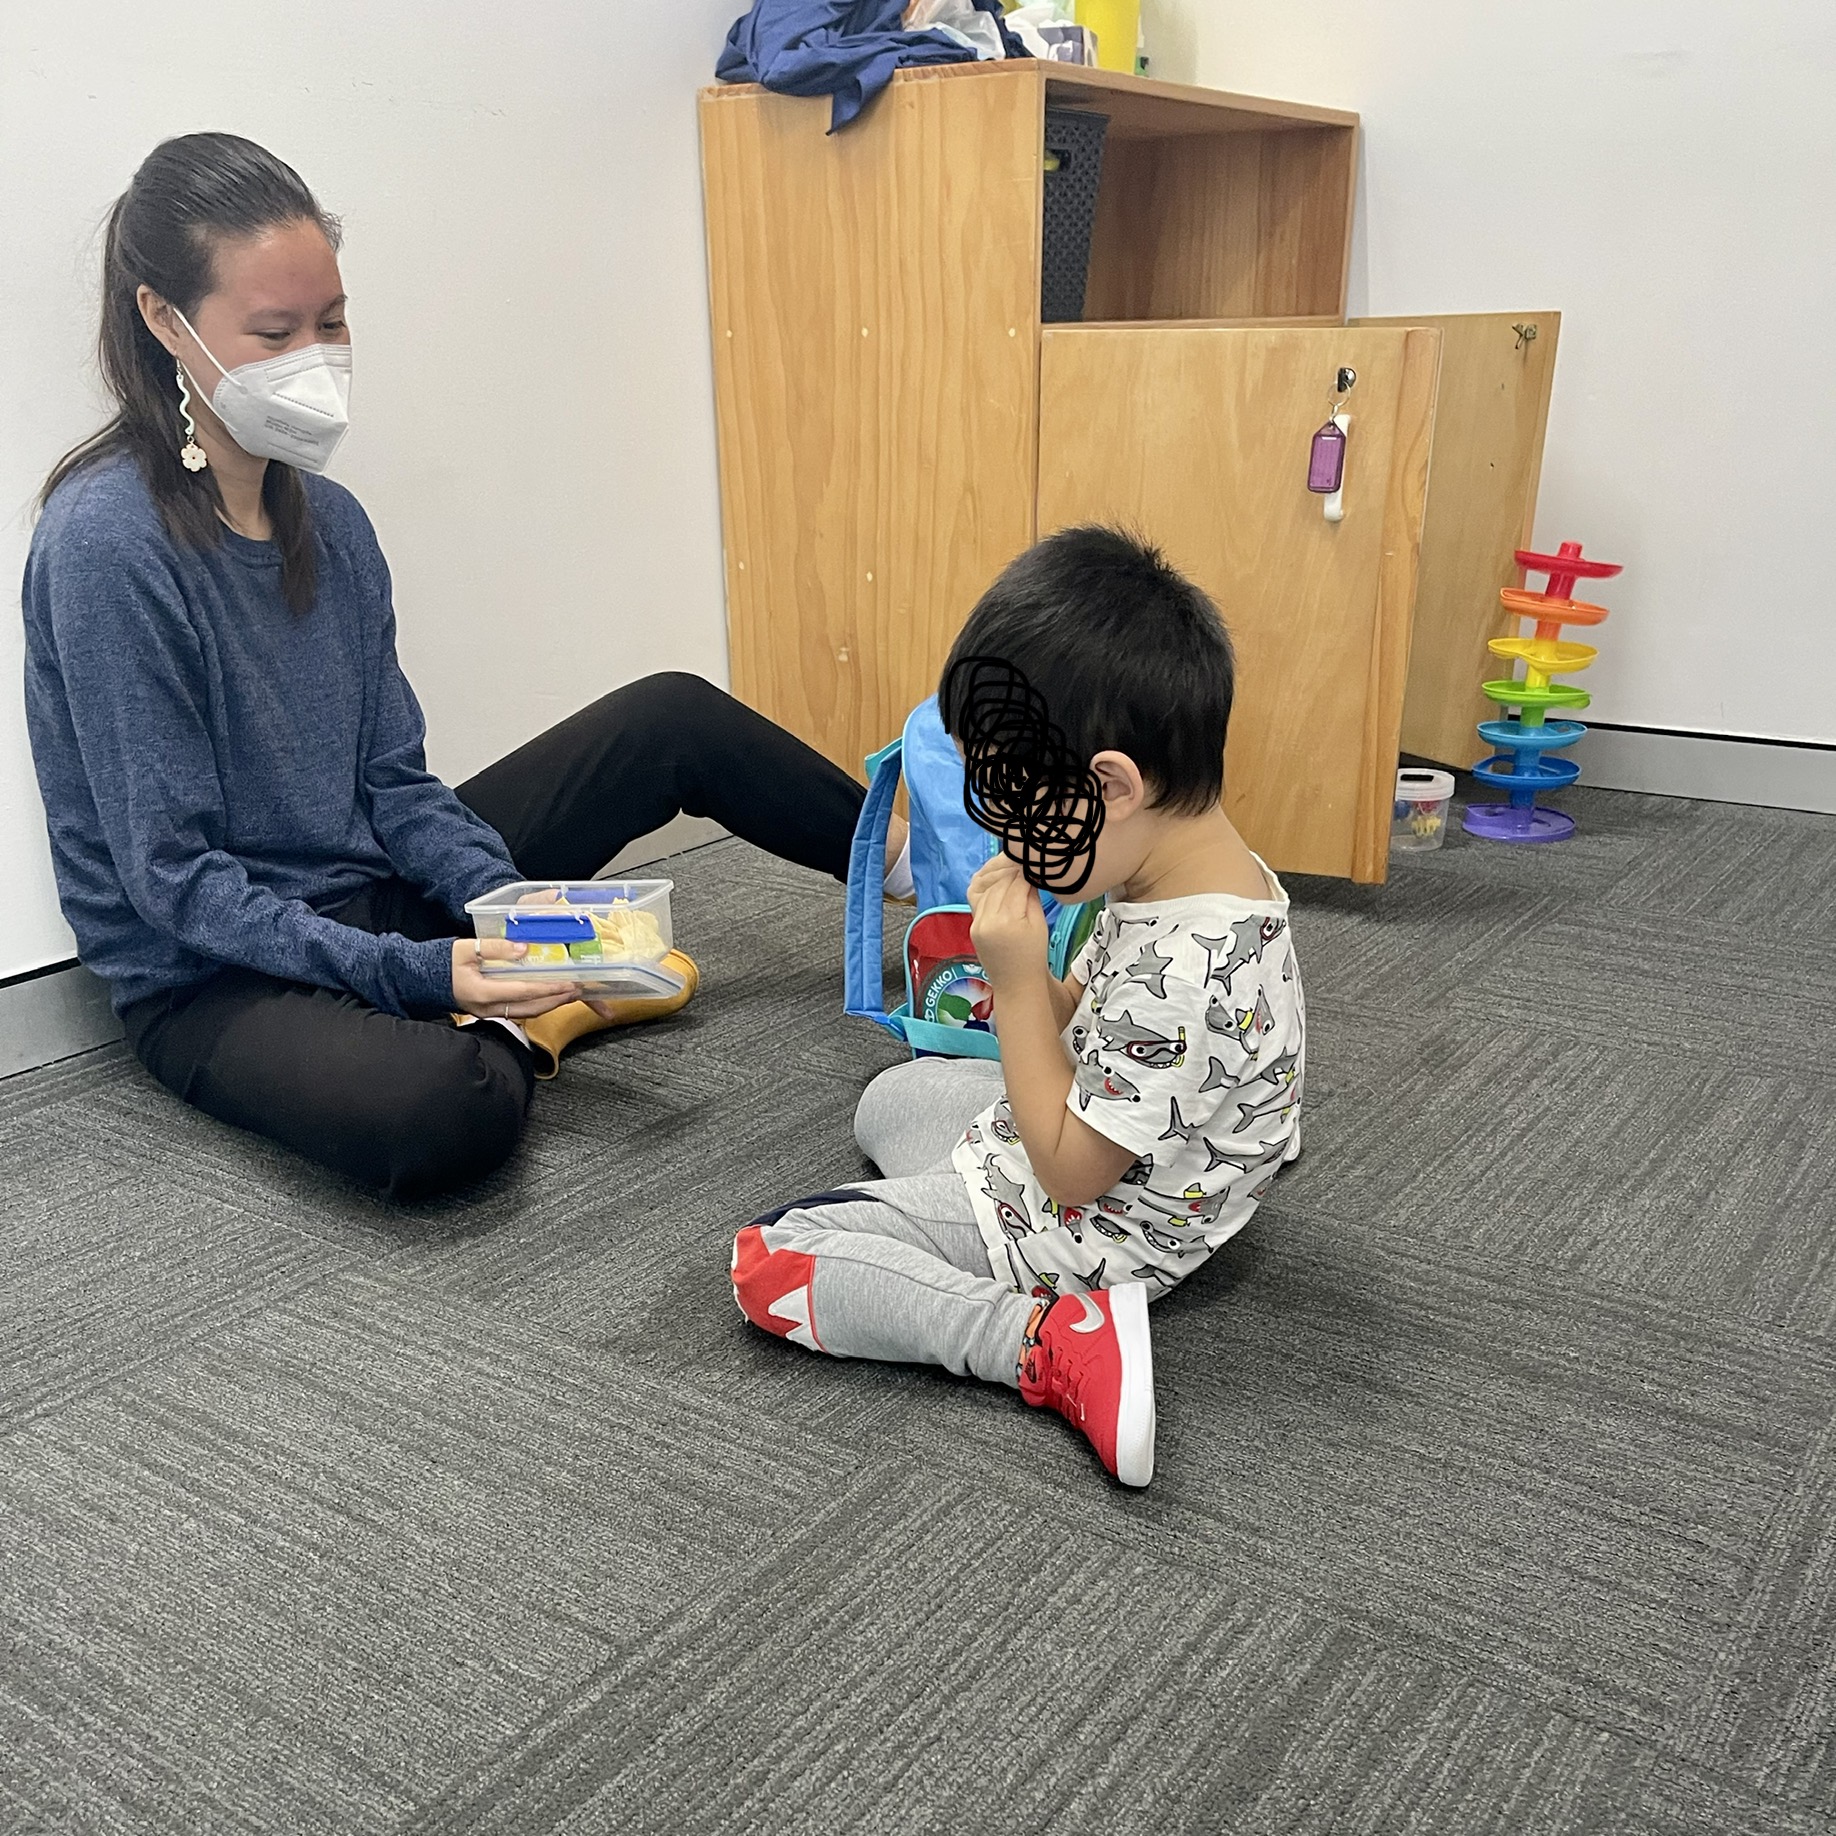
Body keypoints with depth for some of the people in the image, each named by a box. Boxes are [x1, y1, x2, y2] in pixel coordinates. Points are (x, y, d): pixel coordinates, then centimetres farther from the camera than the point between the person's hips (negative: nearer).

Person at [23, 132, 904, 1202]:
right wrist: (415, 971, -26)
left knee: (674, 720, 3)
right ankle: (525, 1025, -5)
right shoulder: (106, 541, -20)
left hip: (375, 898, 7)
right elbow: (174, 875, -20)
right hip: (216, 979, -7)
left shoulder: (327, 519, 2)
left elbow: (393, 782, 3)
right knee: (444, 1116, -40)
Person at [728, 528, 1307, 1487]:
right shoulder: (1208, 865, -8)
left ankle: (1055, 1343, -18)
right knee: (889, 1098, 30)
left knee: (769, 1261, -12)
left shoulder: (1183, 970, -36)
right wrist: (1039, 990, -9)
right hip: (1103, 1143, 10)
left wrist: (1017, 982, -25)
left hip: (1086, 1227, -10)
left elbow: (1071, 1171, -26)